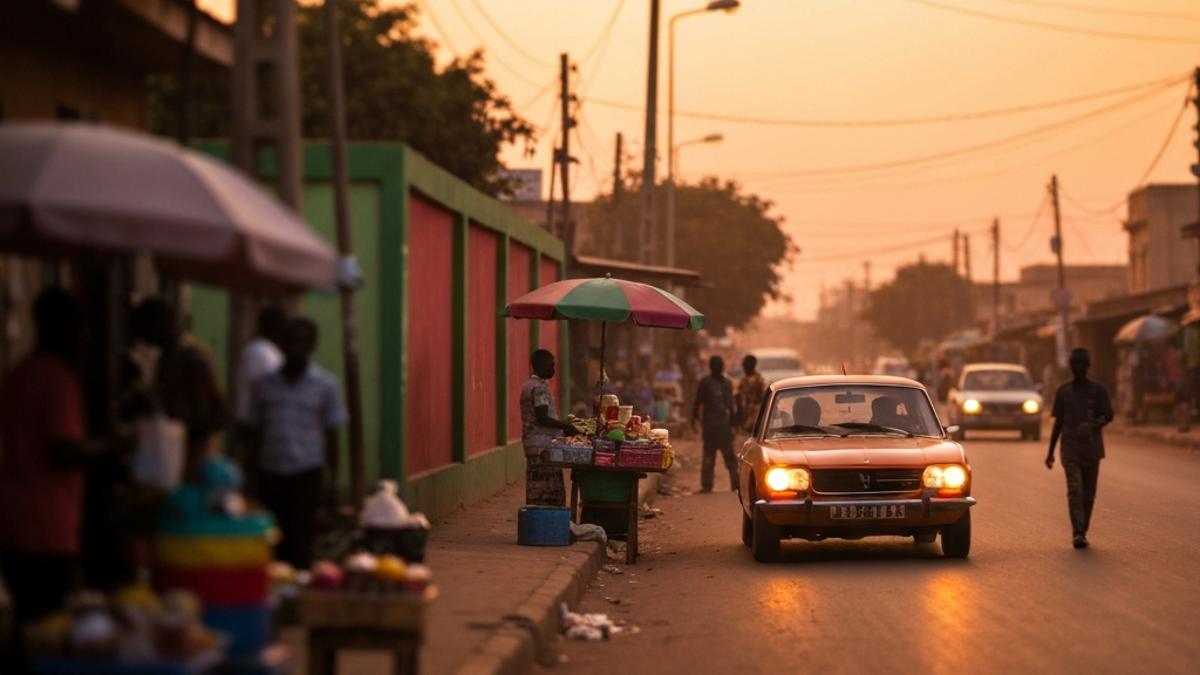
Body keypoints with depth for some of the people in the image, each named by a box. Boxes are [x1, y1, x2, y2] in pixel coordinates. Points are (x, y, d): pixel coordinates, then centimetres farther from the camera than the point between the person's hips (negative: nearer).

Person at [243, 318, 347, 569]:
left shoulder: (326, 385, 2)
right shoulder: (263, 384, 8)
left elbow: (332, 435, 5)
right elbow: (253, 430, 12)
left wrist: (331, 481, 1)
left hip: (306, 475, -2)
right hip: (270, 473, 2)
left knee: (300, 546, -6)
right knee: (273, 546, 3)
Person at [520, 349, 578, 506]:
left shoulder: (530, 385, 18)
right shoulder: (540, 387, -13)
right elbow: (542, 418, -21)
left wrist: (563, 428, 18)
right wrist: (565, 426, -12)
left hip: (533, 444, 10)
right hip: (542, 445, -10)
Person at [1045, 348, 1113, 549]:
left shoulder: (1098, 390, 3)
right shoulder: (1063, 391, 8)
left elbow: (1108, 415, -1)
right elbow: (1058, 422, 13)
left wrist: (1093, 425, -23)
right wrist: (1050, 452, 13)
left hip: (1092, 449, 0)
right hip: (1070, 449, 0)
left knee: (1088, 493, 4)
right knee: (1074, 489, -15)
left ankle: (1082, 532, 16)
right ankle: (1077, 533, -23)